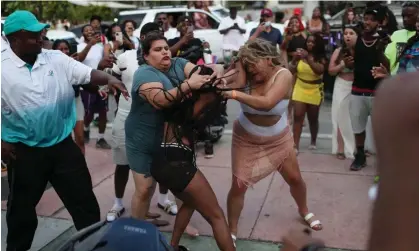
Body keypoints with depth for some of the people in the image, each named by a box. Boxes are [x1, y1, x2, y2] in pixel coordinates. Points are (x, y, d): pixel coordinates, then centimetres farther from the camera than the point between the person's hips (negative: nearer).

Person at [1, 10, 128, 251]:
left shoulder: (56, 58, -2)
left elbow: (87, 73, -8)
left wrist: (108, 78, -29)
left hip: (63, 145, 2)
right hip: (23, 150, -1)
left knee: (84, 201, 9)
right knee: (21, 208, 18)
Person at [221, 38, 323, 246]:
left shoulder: (283, 75, -22)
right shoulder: (249, 74, -14)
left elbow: (266, 103, -39)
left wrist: (234, 94, -43)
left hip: (278, 140, 0)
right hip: (246, 140, 0)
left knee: (295, 179, 15)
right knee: (238, 186, -2)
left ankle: (304, 211, 47)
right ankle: (232, 232, 18)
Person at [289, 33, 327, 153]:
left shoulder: (321, 58, -7)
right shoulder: (301, 56, -4)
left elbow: (320, 70, -25)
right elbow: (291, 71, -4)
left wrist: (308, 59, -32)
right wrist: (294, 60, -22)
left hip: (314, 91, 0)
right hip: (300, 89, 1)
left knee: (313, 118, 12)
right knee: (298, 117, -8)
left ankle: (313, 141, 34)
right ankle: (296, 145, -7)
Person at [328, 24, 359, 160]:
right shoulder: (338, 51, 4)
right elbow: (331, 71, 4)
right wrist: (343, 64, -10)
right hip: (342, 87, 2)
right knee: (341, 117, 4)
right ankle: (341, 149, 11)